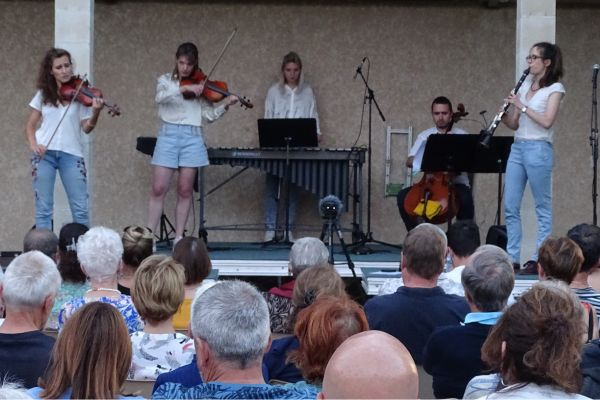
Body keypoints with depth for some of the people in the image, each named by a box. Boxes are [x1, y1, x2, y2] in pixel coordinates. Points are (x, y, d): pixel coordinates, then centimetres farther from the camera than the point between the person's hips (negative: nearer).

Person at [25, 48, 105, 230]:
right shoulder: (43, 95, 7)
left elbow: (86, 128, -6)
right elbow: (30, 125, 12)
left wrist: (96, 113, -26)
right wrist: (33, 145, -7)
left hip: (71, 154, -1)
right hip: (44, 154, 1)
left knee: (80, 209, -3)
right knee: (43, 208, 1)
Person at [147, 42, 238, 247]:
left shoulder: (201, 86, 8)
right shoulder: (166, 80, 6)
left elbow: (208, 115, 4)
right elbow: (160, 97, -16)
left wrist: (225, 105, -12)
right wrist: (185, 88, -26)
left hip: (192, 138, 1)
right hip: (168, 135, -1)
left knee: (185, 190, 3)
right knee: (158, 189, -3)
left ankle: (179, 237, 9)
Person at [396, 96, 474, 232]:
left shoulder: (461, 136, 6)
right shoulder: (424, 136, 11)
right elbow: (409, 161, 5)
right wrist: (421, 161, -17)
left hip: (456, 183, -2)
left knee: (465, 198, -34)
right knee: (403, 196, -19)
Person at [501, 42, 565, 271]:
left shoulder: (555, 88, -3)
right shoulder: (526, 84, 15)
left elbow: (547, 121, -16)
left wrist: (521, 106, -15)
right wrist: (503, 116, -4)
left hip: (538, 149, -7)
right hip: (517, 148, 7)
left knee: (542, 207, 0)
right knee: (511, 206, 4)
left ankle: (539, 259, 2)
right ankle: (512, 258, 8)